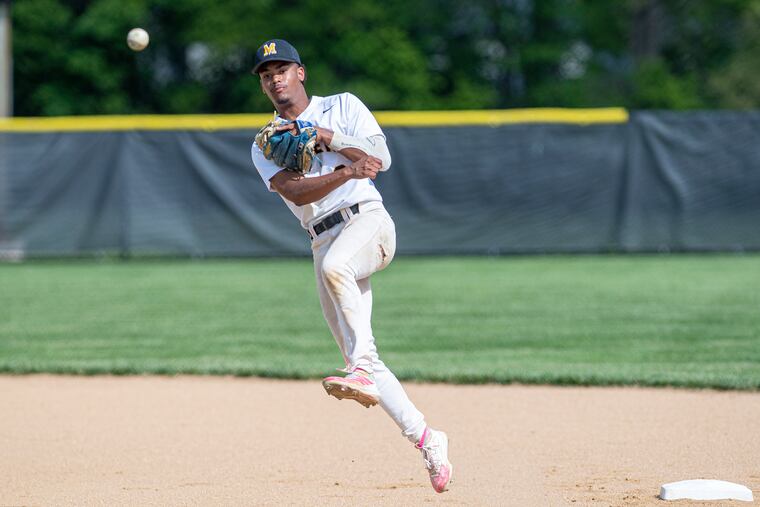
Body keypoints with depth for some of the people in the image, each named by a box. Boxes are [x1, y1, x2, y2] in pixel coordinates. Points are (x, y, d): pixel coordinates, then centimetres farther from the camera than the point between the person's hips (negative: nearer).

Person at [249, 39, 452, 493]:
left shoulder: (343, 107, 9)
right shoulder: (265, 146, 13)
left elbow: (381, 158, -5)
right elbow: (295, 191, -8)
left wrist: (325, 136, -12)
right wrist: (346, 171, -25)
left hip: (367, 220, -4)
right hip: (324, 242, 4)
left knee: (334, 265, -39)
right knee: (359, 354, -3)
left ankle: (362, 371, -39)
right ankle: (426, 440, 3)